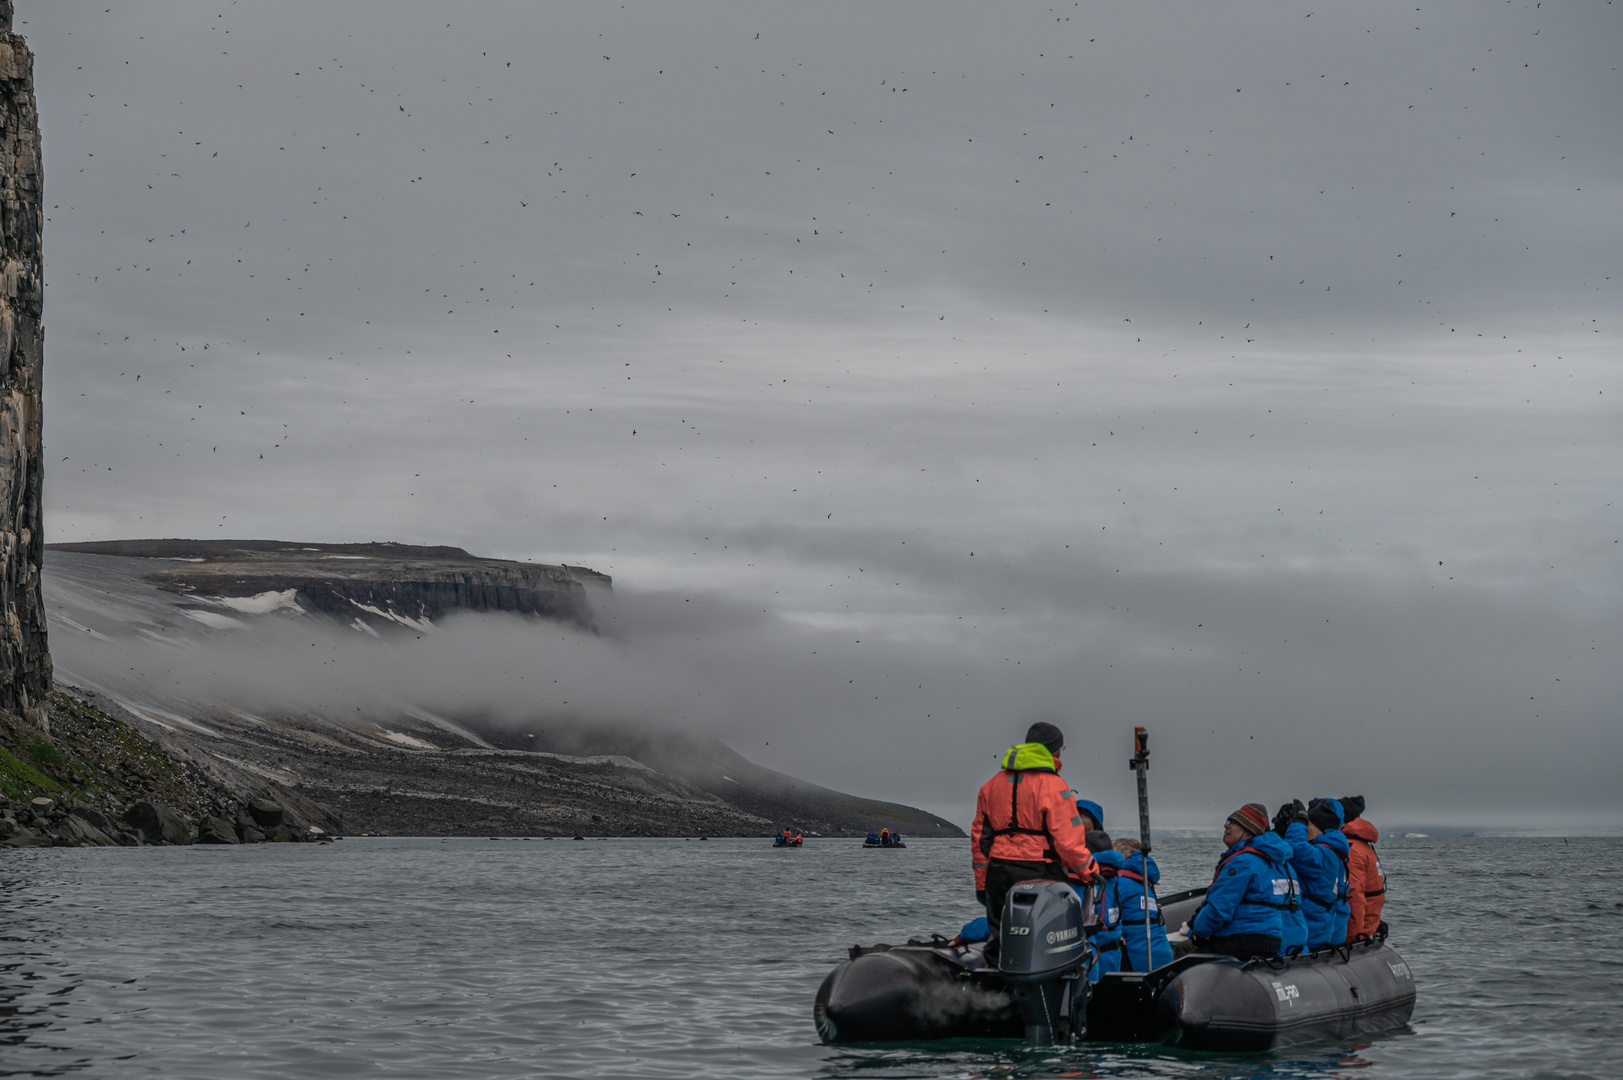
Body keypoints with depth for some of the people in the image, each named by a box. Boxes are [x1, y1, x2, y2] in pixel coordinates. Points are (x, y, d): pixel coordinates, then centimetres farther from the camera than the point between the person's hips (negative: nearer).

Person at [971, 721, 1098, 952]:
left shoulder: (991, 785, 13)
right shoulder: (1053, 786, -7)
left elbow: (979, 838, 15)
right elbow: (1068, 840, -12)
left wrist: (981, 884, 19)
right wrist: (1088, 871, 1)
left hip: (998, 875, 6)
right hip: (1040, 873, -6)